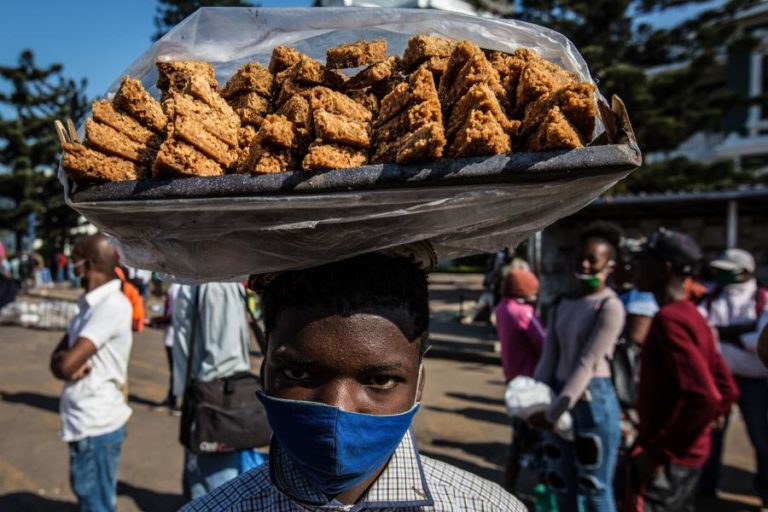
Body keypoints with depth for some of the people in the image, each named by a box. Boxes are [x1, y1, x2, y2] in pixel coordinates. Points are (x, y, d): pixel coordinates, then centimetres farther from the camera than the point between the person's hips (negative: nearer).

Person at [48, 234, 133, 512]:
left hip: (96, 425, -9)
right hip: (86, 422, 9)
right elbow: (60, 358, 9)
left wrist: (62, 360, -2)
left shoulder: (112, 305, -20)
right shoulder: (91, 304, 10)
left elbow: (67, 363, -23)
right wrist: (66, 363, -12)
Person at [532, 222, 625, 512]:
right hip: (560, 395, 7)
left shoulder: (610, 306, -13)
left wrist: (553, 412, -17)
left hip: (593, 400, -6)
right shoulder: (563, 304, 7)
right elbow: (549, 357, 5)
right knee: (562, 484, 18)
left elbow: (587, 364, -17)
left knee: (594, 488, 7)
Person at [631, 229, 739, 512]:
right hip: (686, 455, 9)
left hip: (667, 460, -9)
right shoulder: (693, 317, 10)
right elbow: (726, 390, 14)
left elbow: (702, 397, -27)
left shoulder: (669, 319, -19)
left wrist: (655, 450, -21)